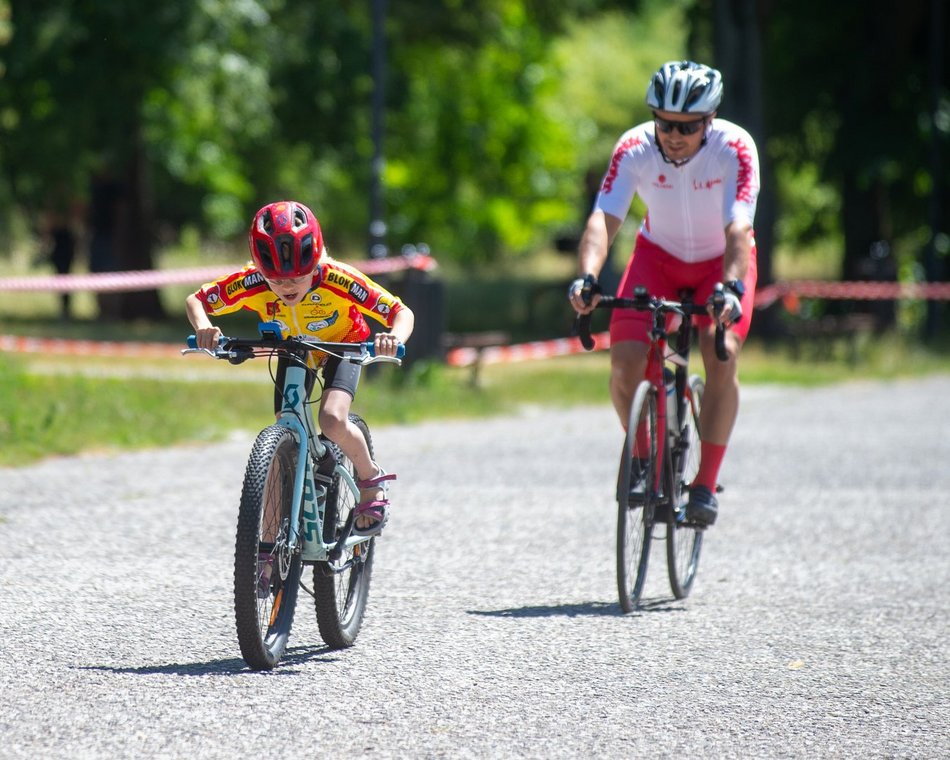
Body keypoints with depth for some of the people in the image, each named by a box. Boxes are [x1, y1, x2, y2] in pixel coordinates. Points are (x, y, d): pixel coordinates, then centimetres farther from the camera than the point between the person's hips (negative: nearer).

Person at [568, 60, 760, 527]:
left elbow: (738, 229, -38)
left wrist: (731, 287, -55)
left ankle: (706, 484, -12)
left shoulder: (735, 148, -29)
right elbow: (603, 218, -34)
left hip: (721, 261, -1)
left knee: (721, 357, -25)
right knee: (626, 362, -18)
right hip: (659, 255, 2)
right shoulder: (635, 148, -25)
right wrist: (587, 277, -52)